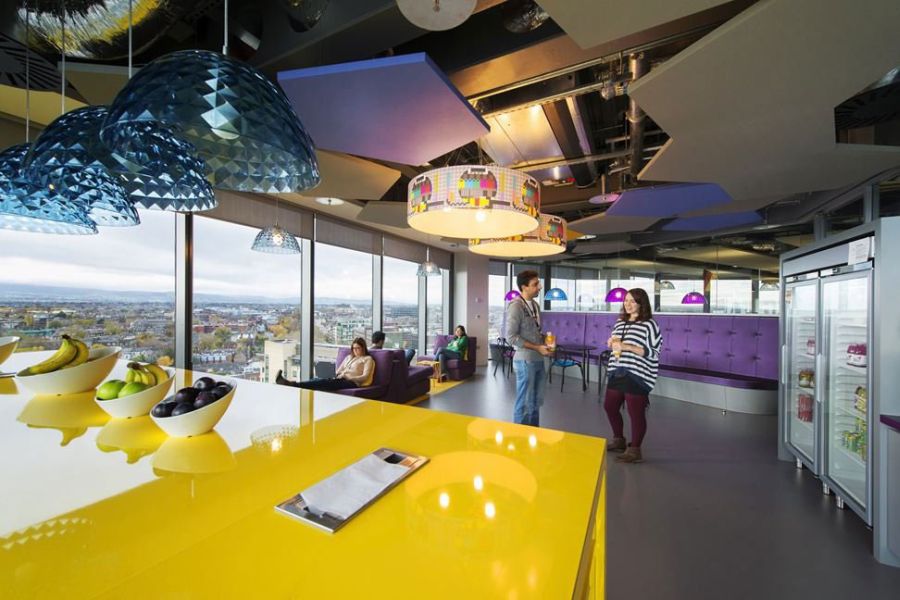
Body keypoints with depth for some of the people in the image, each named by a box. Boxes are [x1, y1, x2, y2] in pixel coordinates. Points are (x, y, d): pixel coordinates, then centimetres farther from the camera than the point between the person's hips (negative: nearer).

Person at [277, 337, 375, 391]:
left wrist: (348, 377, -14)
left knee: (325, 383, -30)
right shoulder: (349, 357, 28)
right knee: (321, 380, -24)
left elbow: (365, 377, -6)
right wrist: (337, 375, 0)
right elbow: (339, 370, 24)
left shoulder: (368, 359, 7)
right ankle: (291, 384, -43)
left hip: (352, 382, -7)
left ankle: (293, 384, -45)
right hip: (341, 379, 7)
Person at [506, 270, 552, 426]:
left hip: (538, 360, 8)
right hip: (525, 361, -8)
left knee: (536, 401, 18)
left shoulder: (535, 305, 10)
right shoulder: (516, 306, -15)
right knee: (525, 403, 3)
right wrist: (537, 347, -18)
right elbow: (511, 336, -19)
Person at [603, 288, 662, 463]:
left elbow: (654, 353, -14)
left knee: (636, 413, 2)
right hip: (616, 373, 8)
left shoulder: (649, 325, -9)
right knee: (609, 406, 15)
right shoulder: (620, 322, 12)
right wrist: (611, 343, 1)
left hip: (637, 376, -8)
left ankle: (635, 450, 19)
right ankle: (618, 440, 36)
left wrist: (627, 347, -21)